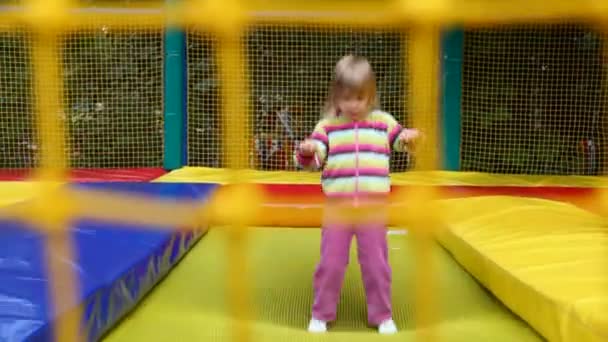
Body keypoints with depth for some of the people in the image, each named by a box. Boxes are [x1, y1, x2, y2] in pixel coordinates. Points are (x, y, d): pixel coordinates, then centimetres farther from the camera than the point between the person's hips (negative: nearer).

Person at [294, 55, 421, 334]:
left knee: (376, 263, 9)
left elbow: (404, 143, 15)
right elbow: (313, 162, -1)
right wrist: (306, 152, -25)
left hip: (373, 206, 0)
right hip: (337, 205, 0)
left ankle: (382, 316, 24)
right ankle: (321, 314, 23)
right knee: (331, 262, 6)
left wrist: (411, 137, -9)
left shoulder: (383, 122, 6)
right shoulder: (327, 126, 3)